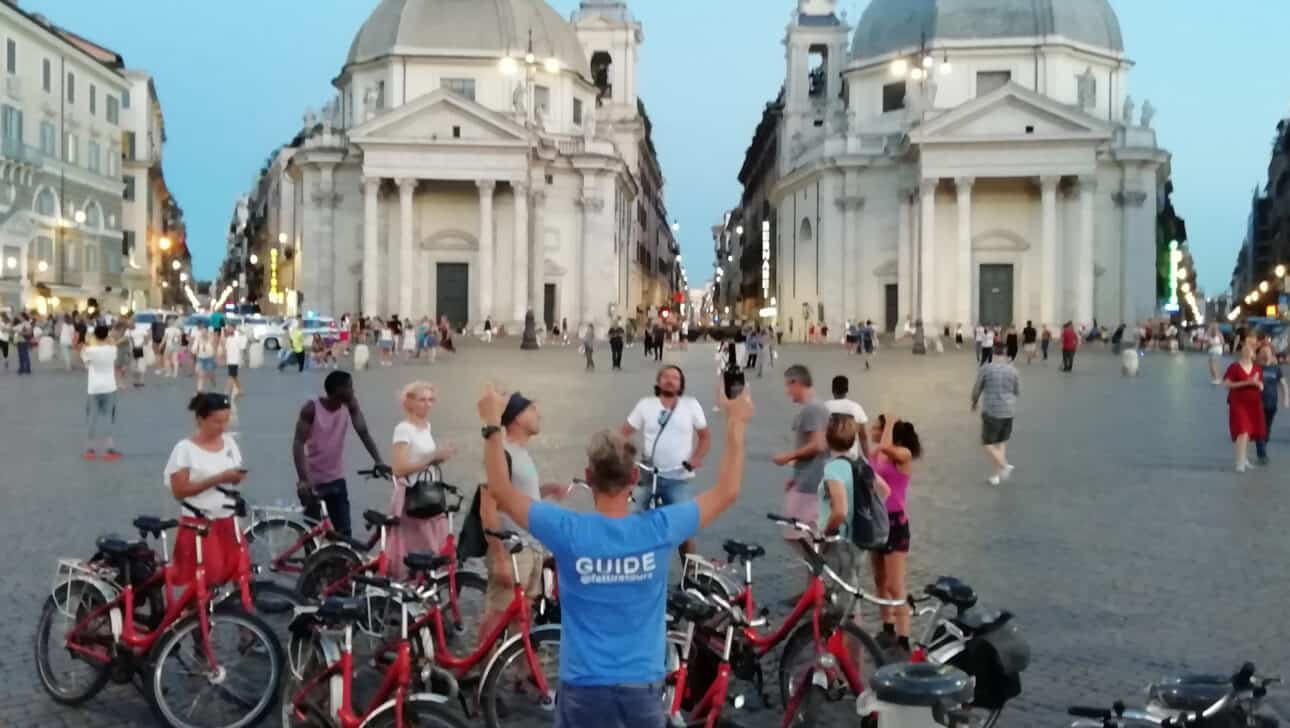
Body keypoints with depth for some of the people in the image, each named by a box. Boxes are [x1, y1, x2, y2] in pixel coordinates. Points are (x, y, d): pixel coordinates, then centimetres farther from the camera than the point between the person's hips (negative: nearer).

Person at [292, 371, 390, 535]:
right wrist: (302, 479, -35)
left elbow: (364, 433, -10)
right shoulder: (311, 408, -17)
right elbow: (298, 443, -23)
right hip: (312, 481, -4)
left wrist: (378, 461, -26)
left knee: (344, 534, 0)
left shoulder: (350, 404, -5)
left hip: (336, 480, 4)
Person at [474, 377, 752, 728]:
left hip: (583, 688, -1)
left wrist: (492, 424, 4)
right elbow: (726, 492, 1)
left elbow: (502, 493, -2)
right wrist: (736, 423, 9)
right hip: (641, 686, 1)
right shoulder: (658, 529, -12)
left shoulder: (569, 532, -15)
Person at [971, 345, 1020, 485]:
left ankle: (1004, 466, -11)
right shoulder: (1013, 370, 0)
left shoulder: (985, 369, -9)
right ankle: (997, 474, 16)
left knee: (988, 443, 10)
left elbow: (976, 390, -2)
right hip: (1009, 410, 4)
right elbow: (1017, 392, 10)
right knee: (1001, 441, 19)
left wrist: (974, 403, 18)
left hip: (991, 411, -4)